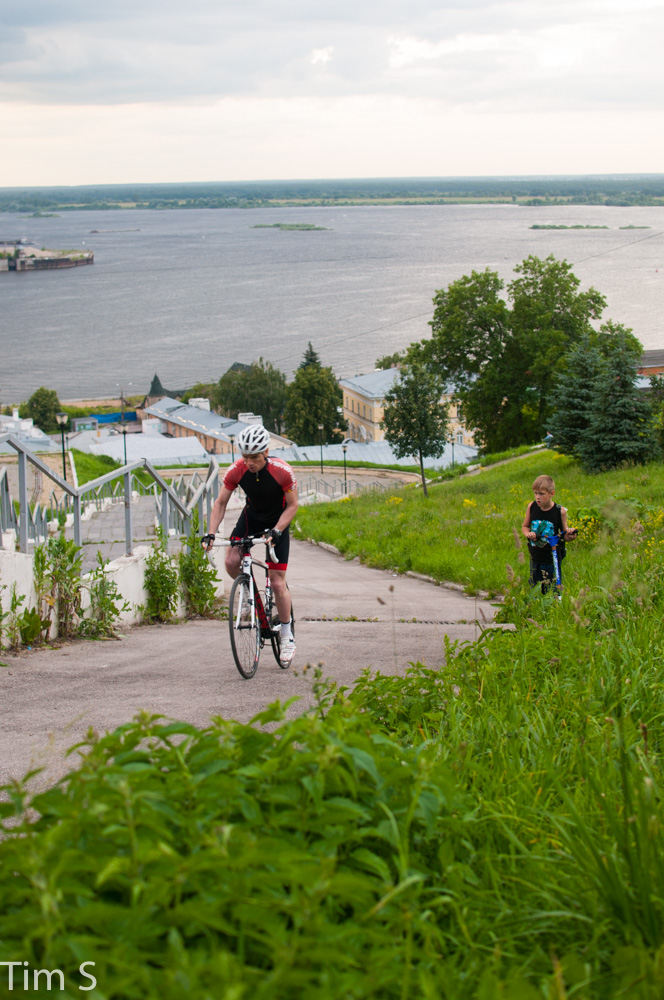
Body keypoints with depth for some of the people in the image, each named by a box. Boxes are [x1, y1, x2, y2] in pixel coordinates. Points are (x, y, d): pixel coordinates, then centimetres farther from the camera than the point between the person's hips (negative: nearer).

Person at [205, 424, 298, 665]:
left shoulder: (282, 471, -28)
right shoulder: (236, 471, -22)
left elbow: (292, 505, -17)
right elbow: (220, 503, -11)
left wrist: (276, 530, -31)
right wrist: (211, 533, -24)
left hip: (277, 521, -3)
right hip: (251, 517, 3)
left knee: (277, 583, -6)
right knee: (231, 562, -21)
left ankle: (287, 636, 10)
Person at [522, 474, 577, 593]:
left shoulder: (560, 511, -12)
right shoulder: (531, 506, -3)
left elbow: (564, 536, -3)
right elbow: (525, 526, 11)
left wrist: (569, 536, -27)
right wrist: (528, 534, -11)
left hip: (552, 559, -3)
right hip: (535, 557, 3)